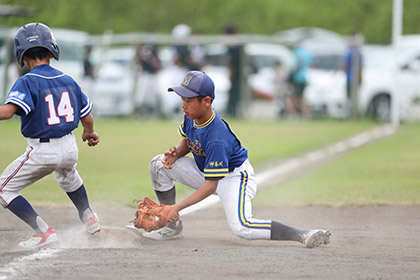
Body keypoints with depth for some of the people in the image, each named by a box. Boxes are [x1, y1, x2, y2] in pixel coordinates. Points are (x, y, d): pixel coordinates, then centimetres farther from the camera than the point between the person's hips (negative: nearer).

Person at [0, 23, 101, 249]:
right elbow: (87, 117, 12)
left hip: (41, 152, -6)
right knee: (67, 174, 40)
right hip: (70, 147, 6)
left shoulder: (27, 82, -12)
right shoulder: (68, 80, 5)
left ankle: (43, 231, -3)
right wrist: (89, 133, 33)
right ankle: (88, 219, 49)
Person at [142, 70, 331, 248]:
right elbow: (187, 141, 11)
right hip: (205, 171, 9)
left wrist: (177, 207, -35)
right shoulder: (191, 117, -12)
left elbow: (210, 185, -33)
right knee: (159, 165, -4)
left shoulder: (216, 139, -36)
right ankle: (173, 227, 3)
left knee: (241, 227, -31)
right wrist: (176, 153, -13)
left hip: (234, 177, -9)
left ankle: (303, 235, -28)